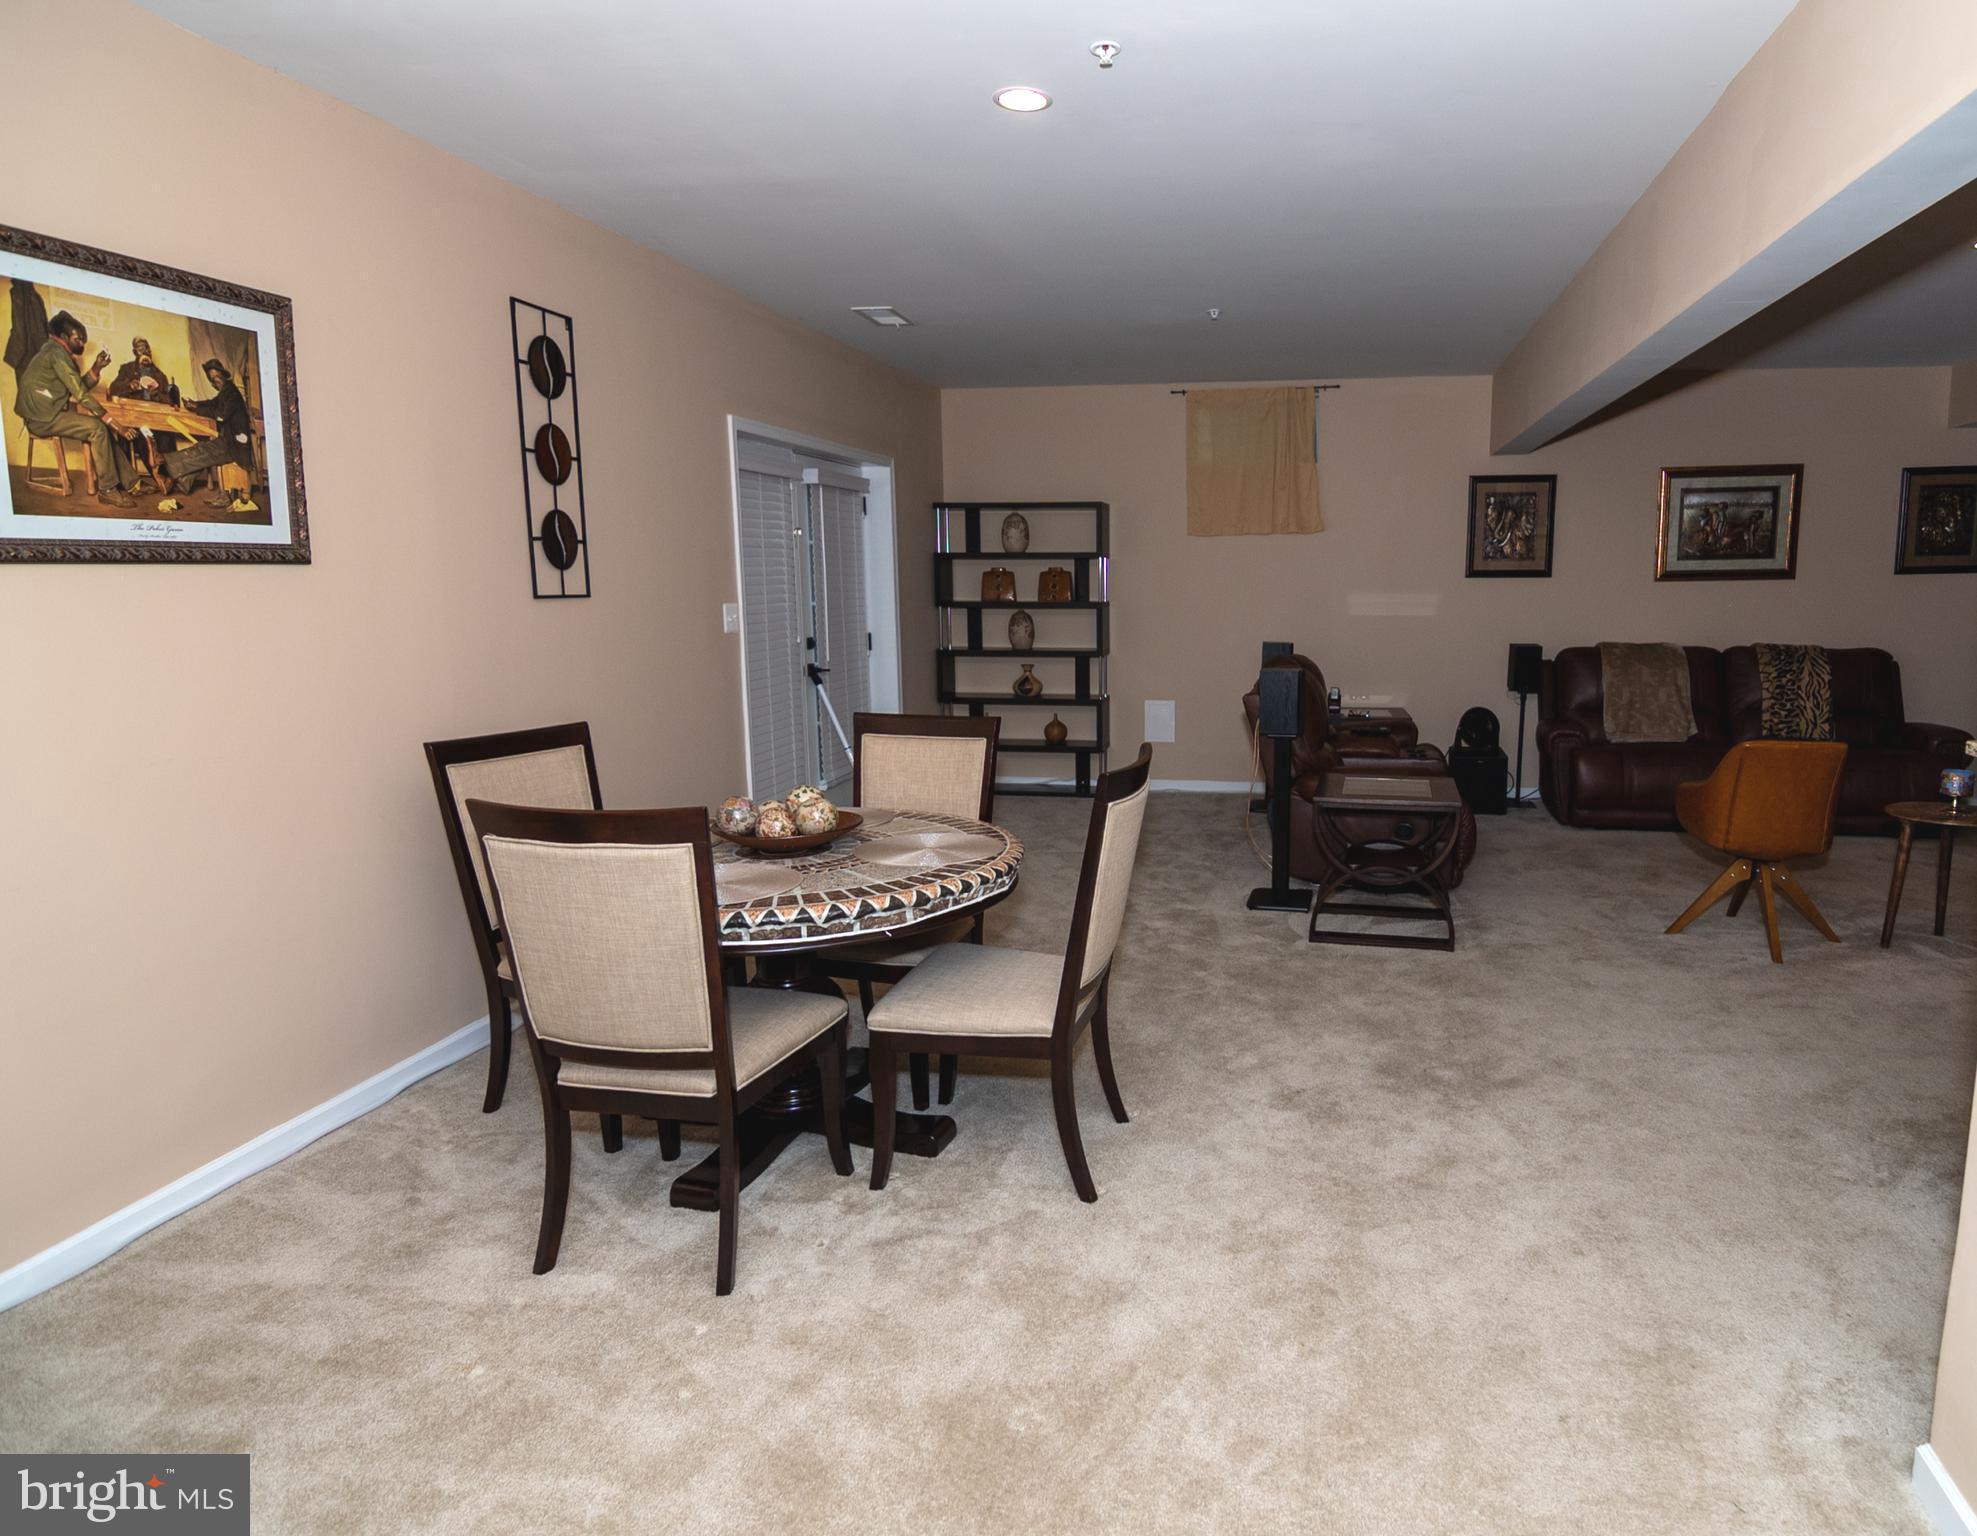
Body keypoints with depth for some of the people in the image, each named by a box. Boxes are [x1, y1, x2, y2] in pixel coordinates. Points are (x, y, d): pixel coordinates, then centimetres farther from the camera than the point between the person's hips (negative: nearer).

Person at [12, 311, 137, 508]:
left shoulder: (58, 352, 19)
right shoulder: (57, 353, -12)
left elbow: (81, 386, 16)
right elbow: (80, 394, -17)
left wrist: (96, 368, 6)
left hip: (50, 412, 10)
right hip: (44, 417, -10)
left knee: (104, 427, 6)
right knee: (98, 428, -22)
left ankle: (127, 482, 1)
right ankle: (107, 490, -21)